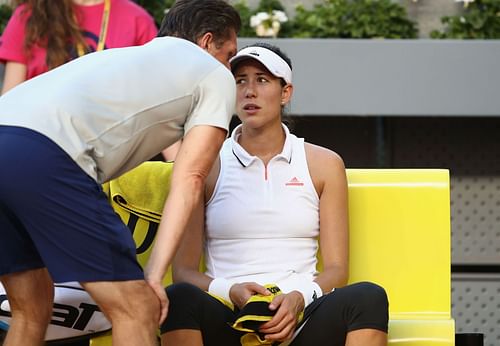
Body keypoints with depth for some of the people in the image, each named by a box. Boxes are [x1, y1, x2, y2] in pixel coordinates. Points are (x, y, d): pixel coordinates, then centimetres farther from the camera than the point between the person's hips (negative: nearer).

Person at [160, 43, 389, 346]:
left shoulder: (324, 165, 14)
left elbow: (336, 269, 10)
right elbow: (183, 270, 5)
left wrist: (299, 298, -12)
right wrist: (230, 292, -16)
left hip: (299, 320, 1)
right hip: (228, 321, -1)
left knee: (369, 297, -29)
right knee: (180, 298, -35)